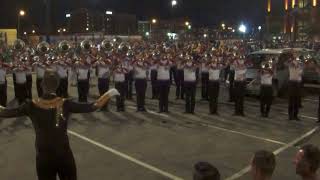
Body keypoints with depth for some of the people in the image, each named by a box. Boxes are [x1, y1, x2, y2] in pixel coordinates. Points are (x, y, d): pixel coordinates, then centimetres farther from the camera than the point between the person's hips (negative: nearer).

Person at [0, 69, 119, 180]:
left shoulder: (32, 106, -15)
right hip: (65, 156, 0)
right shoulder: (65, 104, -17)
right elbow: (92, 107, -12)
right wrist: (109, 93, -2)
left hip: (44, 158, 0)